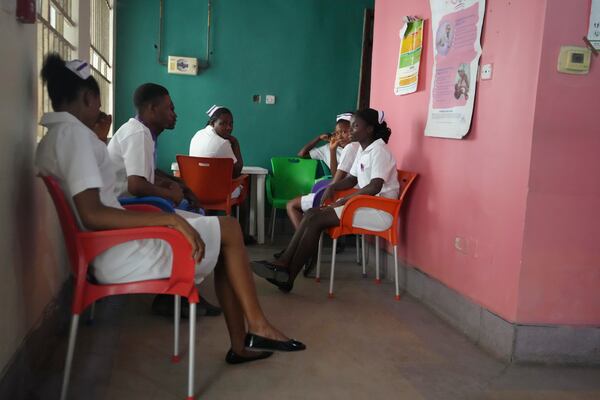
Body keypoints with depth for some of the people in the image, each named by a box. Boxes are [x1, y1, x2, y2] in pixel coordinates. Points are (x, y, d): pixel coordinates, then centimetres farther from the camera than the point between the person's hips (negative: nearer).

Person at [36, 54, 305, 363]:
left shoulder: (50, 142, 15)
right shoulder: (73, 133, -16)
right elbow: (92, 215, -26)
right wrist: (170, 219, -25)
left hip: (108, 252, 10)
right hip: (121, 256, -10)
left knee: (223, 248, 12)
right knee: (229, 230, -1)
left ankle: (240, 344, 13)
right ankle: (257, 326, 7)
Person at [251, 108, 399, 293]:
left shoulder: (379, 150, -12)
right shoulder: (363, 150, 16)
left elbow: (374, 187, -24)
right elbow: (351, 180, 23)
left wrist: (343, 200, -18)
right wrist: (332, 187, 3)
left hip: (379, 210, -9)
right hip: (366, 204, 9)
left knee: (316, 219, -19)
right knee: (312, 214, -9)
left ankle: (288, 276, -13)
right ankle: (284, 263, -14)